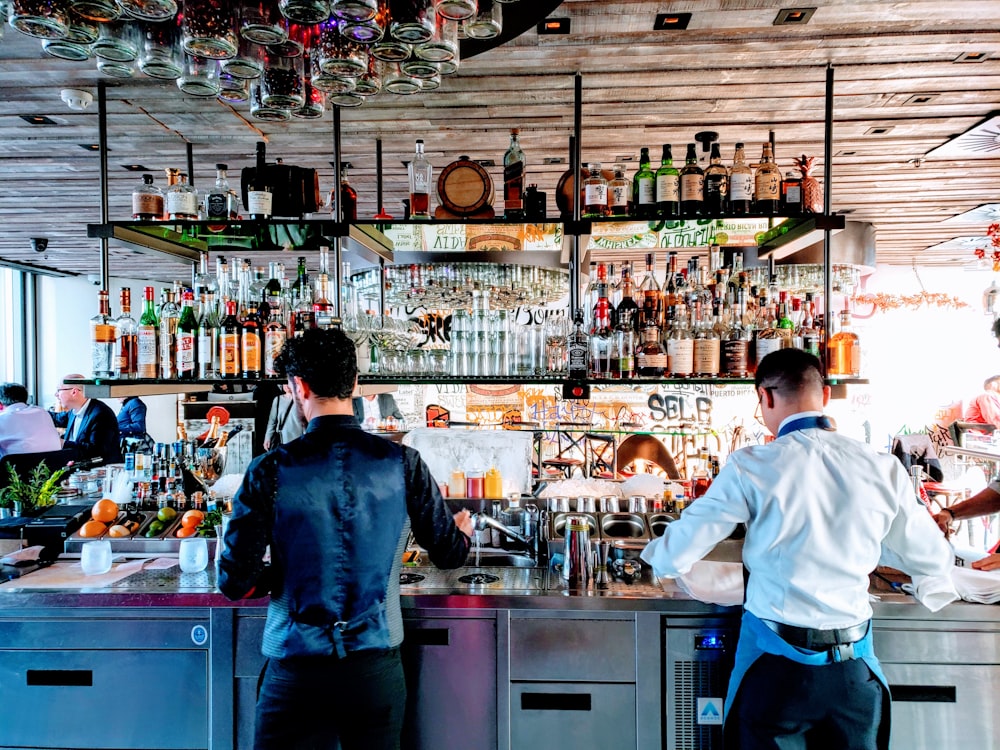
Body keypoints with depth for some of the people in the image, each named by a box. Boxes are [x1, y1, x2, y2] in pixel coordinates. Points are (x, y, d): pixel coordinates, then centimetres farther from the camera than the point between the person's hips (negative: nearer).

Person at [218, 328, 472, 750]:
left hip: (296, 672, -2)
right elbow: (449, 554, 4)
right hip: (377, 667, 2)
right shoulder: (401, 462, -6)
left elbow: (235, 582, -9)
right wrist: (463, 529, 27)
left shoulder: (271, 471, -11)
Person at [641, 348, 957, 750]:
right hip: (855, 667, 3)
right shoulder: (883, 468, -6)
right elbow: (935, 560, 7)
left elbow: (673, 558, -11)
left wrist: (657, 552, 12)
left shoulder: (751, 467, -15)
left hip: (776, 661, -3)